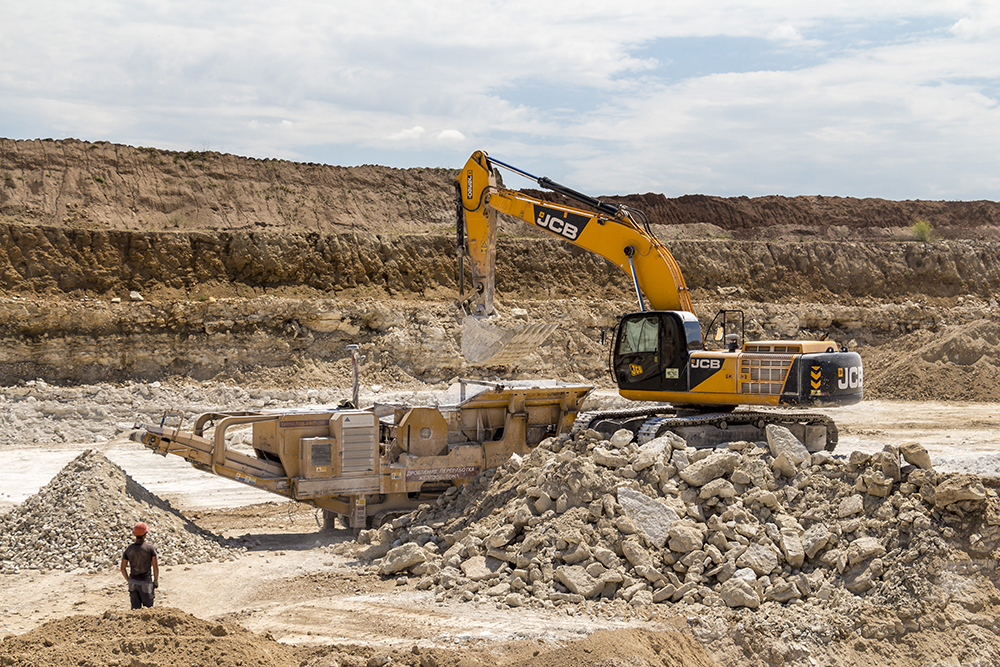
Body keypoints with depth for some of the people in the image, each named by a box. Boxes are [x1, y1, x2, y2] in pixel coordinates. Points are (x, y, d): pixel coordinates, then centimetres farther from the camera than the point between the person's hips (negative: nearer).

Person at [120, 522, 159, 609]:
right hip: (145, 583, -3)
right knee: (148, 607, 9)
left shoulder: (129, 549, -1)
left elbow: (123, 569, 3)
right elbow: (155, 567, -11)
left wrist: (129, 581, 15)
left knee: (135, 608, 10)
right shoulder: (150, 548, -11)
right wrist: (156, 581, 2)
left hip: (133, 582, 3)